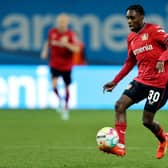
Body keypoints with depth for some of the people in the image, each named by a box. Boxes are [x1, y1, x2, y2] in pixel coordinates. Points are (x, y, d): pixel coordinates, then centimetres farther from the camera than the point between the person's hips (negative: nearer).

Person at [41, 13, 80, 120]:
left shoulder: (71, 35, -12)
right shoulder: (52, 32, -3)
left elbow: (76, 49, -21)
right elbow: (48, 42, 19)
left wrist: (66, 44, -34)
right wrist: (45, 50, 5)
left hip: (66, 66, -1)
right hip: (54, 64, 1)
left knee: (67, 87, 8)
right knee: (54, 84, -20)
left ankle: (66, 107, 28)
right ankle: (60, 99, 8)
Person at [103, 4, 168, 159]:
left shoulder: (154, 30, -10)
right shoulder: (131, 38, 12)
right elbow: (130, 62, 21)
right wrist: (115, 82, 18)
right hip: (141, 80, 7)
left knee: (147, 120, -3)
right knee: (120, 105, -11)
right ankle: (120, 146, -12)